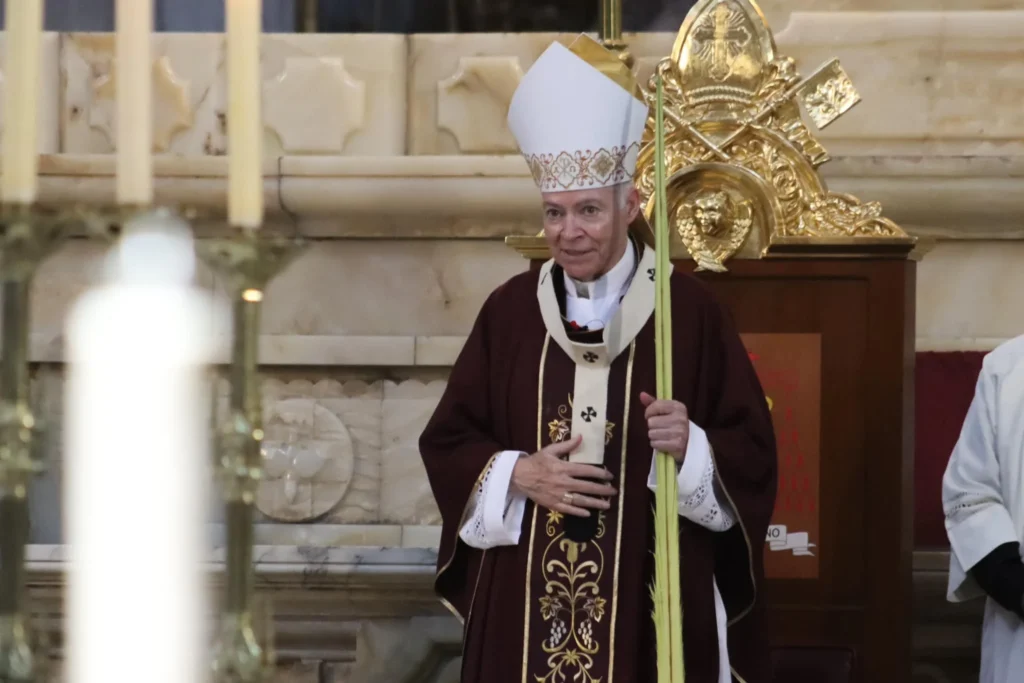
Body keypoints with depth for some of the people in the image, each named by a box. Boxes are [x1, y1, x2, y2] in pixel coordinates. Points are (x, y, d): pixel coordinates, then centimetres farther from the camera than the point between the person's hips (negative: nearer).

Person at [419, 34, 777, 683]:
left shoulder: (690, 310, -2)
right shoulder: (510, 310, 5)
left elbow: (751, 453, -1)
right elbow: (447, 443, 7)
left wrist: (692, 446, -20)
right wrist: (519, 475, -10)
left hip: (654, 597, -2)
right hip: (528, 599, 2)